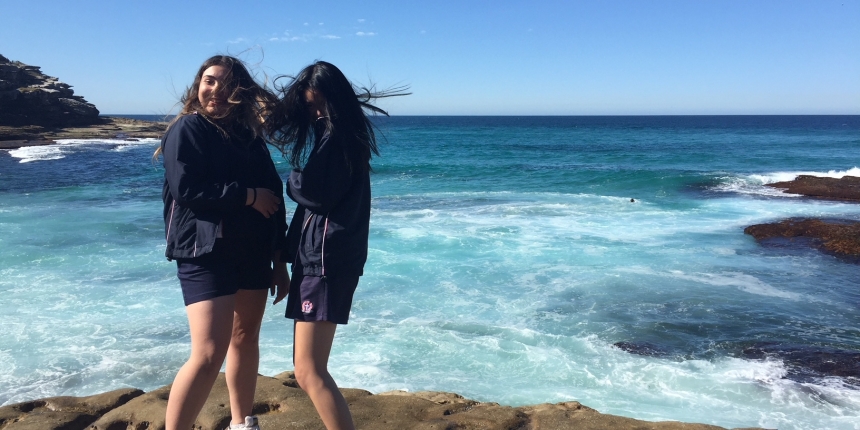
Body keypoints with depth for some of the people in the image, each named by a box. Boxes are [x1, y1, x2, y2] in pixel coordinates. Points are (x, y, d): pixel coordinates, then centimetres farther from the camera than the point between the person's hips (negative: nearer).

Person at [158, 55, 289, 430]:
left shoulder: (250, 135, 12)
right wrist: (249, 196, -15)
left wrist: (279, 259, 8)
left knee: (246, 338, 15)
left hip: (253, 253, 6)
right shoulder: (187, 129, -3)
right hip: (206, 254, -6)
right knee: (209, 353, -14)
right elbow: (186, 190, -17)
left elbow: (273, 197, 11)